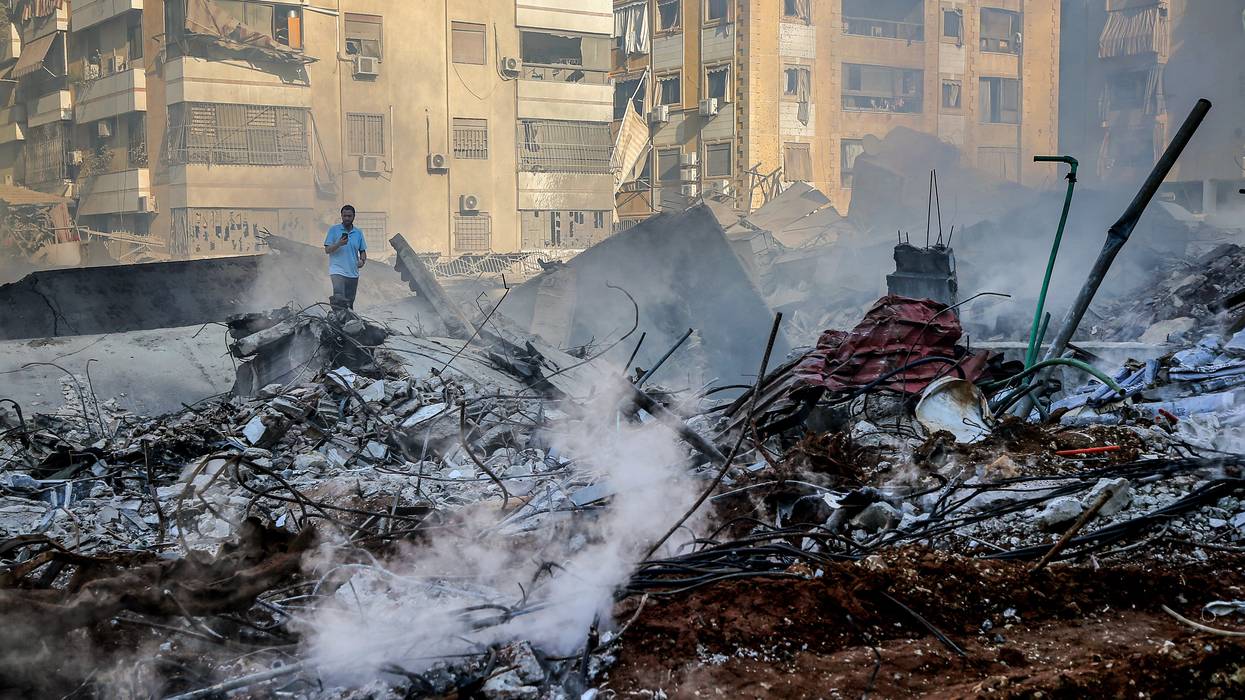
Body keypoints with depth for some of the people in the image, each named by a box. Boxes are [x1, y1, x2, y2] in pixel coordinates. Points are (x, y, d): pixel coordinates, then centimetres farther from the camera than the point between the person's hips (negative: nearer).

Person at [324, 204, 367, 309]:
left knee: (349, 303, 8)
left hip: (353, 273, 4)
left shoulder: (358, 233, 11)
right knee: (339, 299, -24)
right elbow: (327, 250, -2)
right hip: (338, 271, -4)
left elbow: (362, 251, 16)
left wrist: (362, 260, -5)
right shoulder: (334, 230, 2)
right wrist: (339, 244, -20)